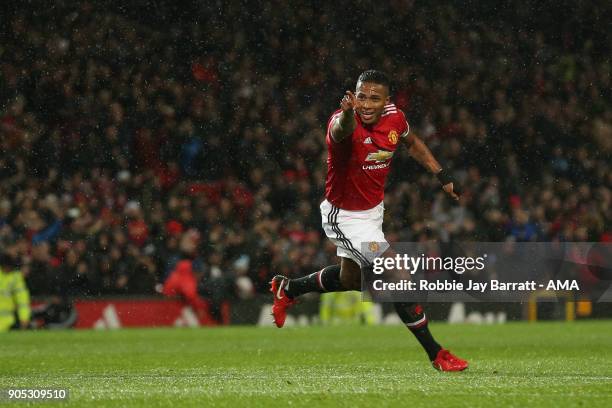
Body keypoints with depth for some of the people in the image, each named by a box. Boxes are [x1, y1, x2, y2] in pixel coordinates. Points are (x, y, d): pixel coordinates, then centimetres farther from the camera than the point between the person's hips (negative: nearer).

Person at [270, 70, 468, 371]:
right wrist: (348, 113, -81)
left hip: (373, 209, 8)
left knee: (350, 279, 27)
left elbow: (412, 143, 13)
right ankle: (436, 355, 1)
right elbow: (342, 129, -58)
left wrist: (442, 176, 9)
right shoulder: (343, 122, -31)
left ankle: (288, 289, 50)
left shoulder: (394, 117, -10)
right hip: (345, 217, -8)